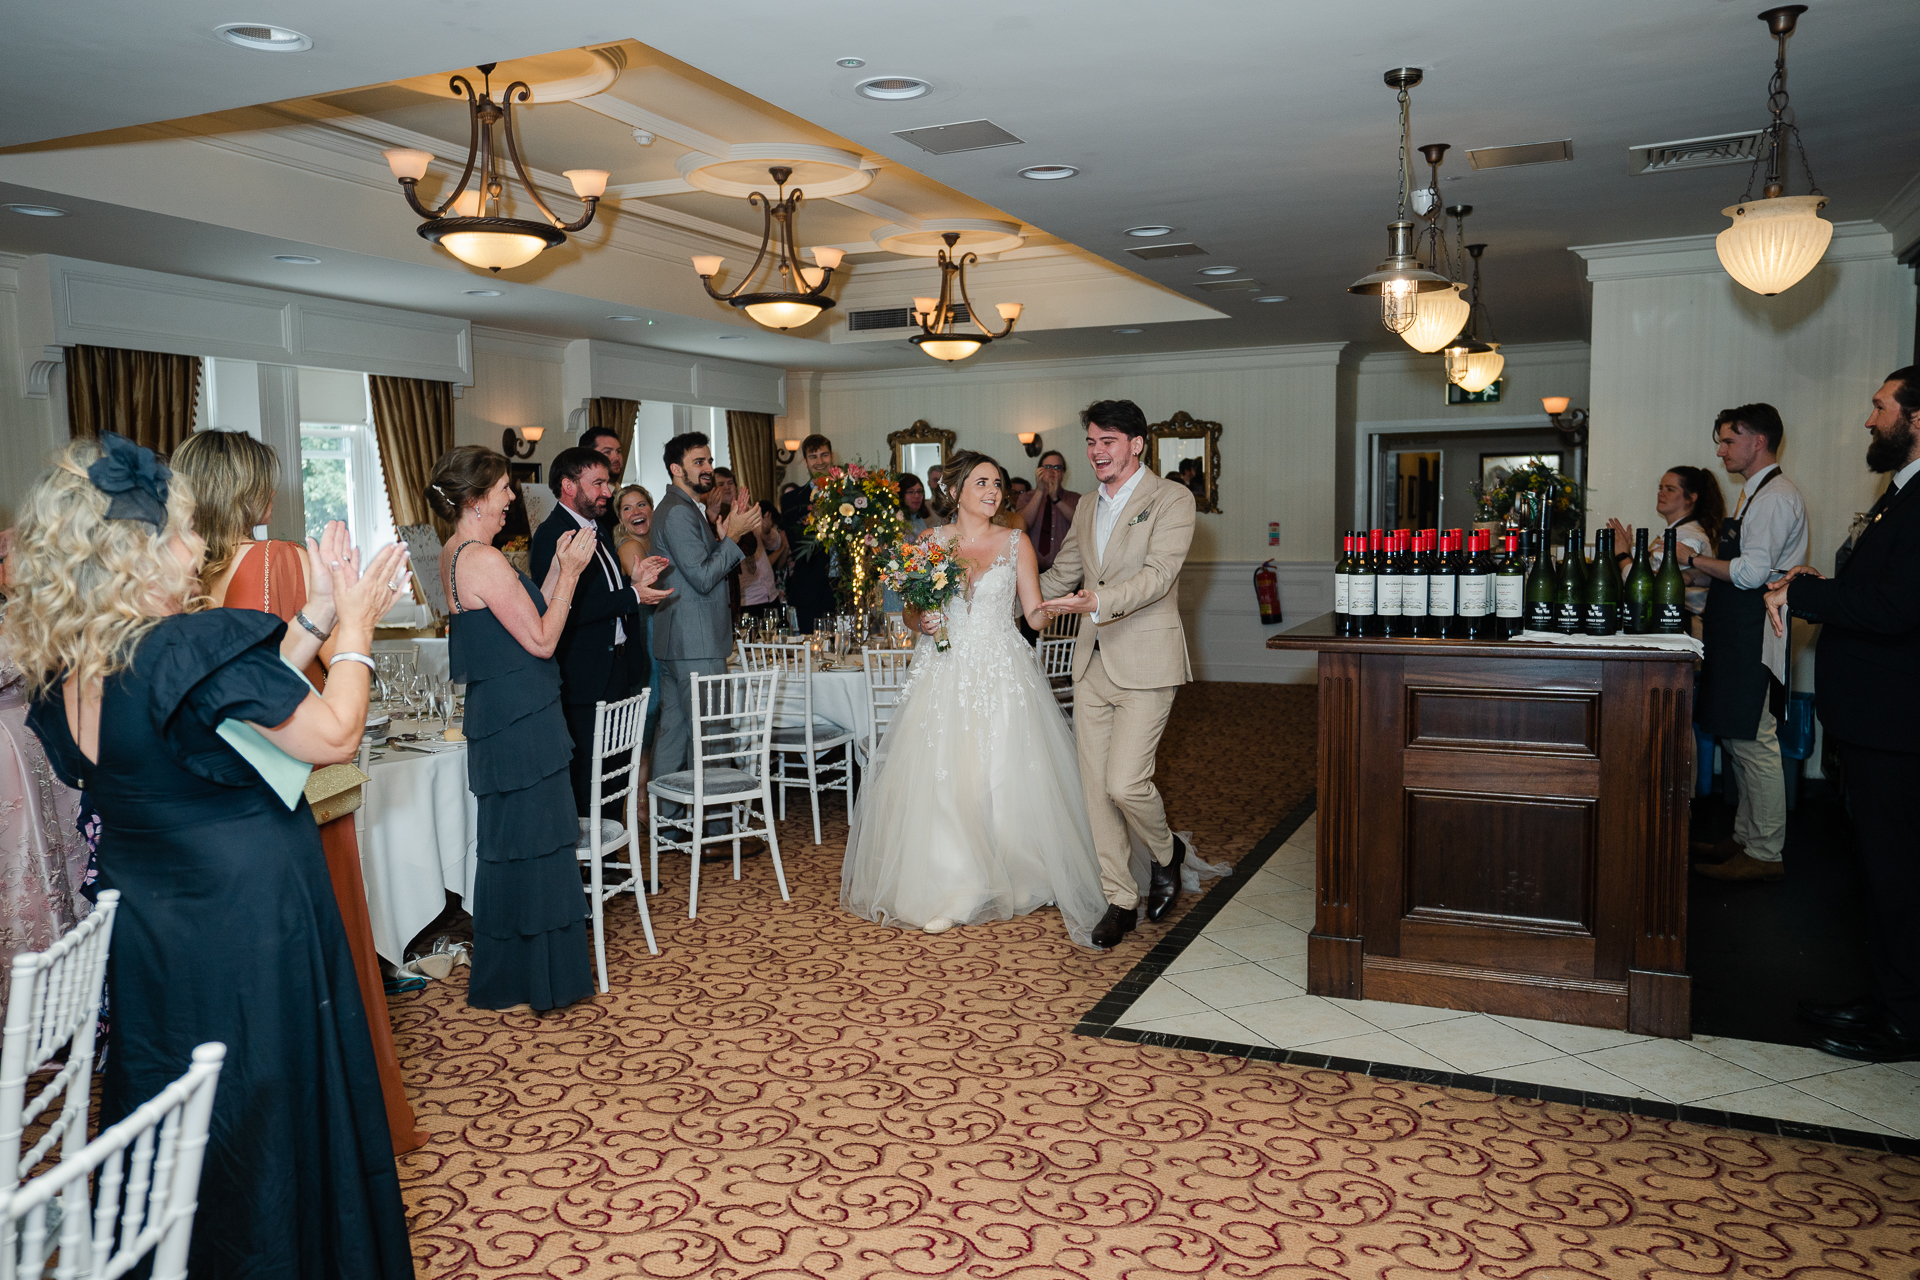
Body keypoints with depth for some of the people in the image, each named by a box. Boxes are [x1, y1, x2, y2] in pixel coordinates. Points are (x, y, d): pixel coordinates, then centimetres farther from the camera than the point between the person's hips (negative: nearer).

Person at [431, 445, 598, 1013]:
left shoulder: (455, 556, 12)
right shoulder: (484, 560, -19)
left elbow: (526, 622, 15)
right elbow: (541, 641, -17)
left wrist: (558, 568, 10)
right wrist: (569, 572, -10)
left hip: (501, 717, 10)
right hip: (521, 723, -10)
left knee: (512, 847, 18)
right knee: (529, 846, 0)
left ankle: (508, 976, 31)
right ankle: (524, 983, 12)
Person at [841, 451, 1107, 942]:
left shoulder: (1016, 543, 4)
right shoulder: (930, 541, 6)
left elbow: (1035, 614, 1)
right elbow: (910, 611, 9)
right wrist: (922, 623, -12)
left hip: (1001, 675, 0)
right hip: (944, 675, 0)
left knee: (1004, 777, -2)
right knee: (938, 779, -4)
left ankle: (1009, 878, 17)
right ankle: (942, 890, 7)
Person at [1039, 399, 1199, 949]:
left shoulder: (1172, 499, -5)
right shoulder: (1086, 508, 16)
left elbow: (1158, 574, -18)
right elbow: (1059, 578, 24)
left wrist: (1098, 602, -32)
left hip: (1145, 661, -6)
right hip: (1092, 661, 6)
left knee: (1125, 783, -12)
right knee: (1097, 787, 5)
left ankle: (1166, 852, 19)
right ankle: (1120, 901, 16)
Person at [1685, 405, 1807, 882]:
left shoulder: (1774, 496, -13)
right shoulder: (1755, 494, 20)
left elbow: (1752, 573, -21)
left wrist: (1694, 560, -12)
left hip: (1755, 640, -11)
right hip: (1737, 638, 11)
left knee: (1753, 743, -6)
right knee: (1737, 740, 15)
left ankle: (1765, 854, 1)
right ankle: (1745, 839, 24)